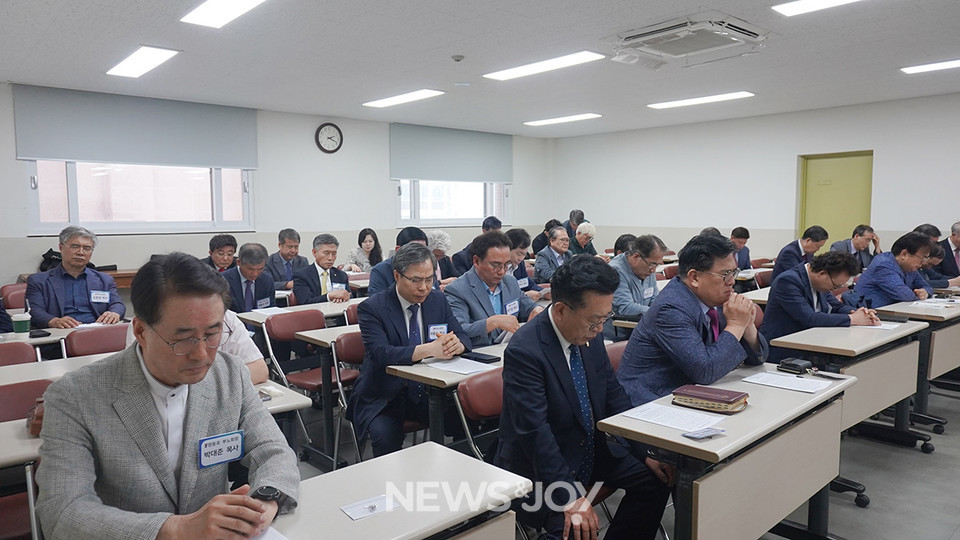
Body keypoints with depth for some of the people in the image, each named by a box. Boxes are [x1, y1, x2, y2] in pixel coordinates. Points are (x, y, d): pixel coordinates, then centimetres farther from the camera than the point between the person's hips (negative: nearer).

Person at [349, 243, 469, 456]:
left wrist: (455, 344, -22)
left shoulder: (437, 299, 6)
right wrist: (429, 349, -37)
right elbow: (379, 353, -25)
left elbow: (462, 336, 4)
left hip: (428, 392, 4)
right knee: (386, 436, -31)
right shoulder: (372, 307, -11)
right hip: (384, 398, -4)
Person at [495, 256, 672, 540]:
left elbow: (614, 394, 8)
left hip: (592, 450, 8)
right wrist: (570, 498, -30)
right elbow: (534, 431, -28)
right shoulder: (524, 350, -26)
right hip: (538, 467, -7)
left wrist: (645, 454, 2)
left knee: (655, 481, -2)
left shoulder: (590, 337, -2)